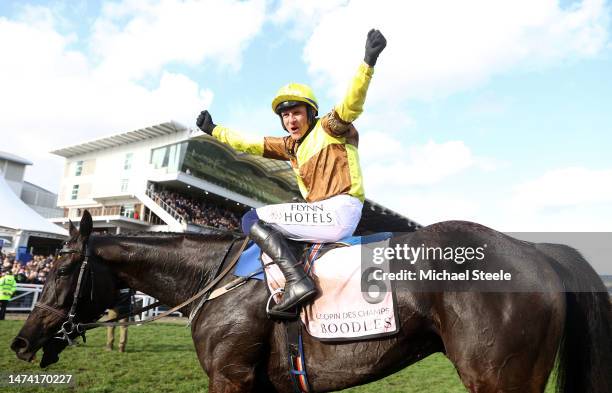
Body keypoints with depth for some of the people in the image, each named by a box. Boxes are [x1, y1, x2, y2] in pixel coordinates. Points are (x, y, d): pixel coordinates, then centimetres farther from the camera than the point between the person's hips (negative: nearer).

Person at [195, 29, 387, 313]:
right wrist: (214, 130, 29)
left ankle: (298, 281, -23)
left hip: (339, 211, -9)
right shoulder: (290, 146, 21)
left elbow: (352, 103, -16)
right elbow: (250, 144, 26)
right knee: (267, 228, 25)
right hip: (325, 215, 9)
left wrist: (368, 61, -30)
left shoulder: (328, 127, 1)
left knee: (253, 220, -11)